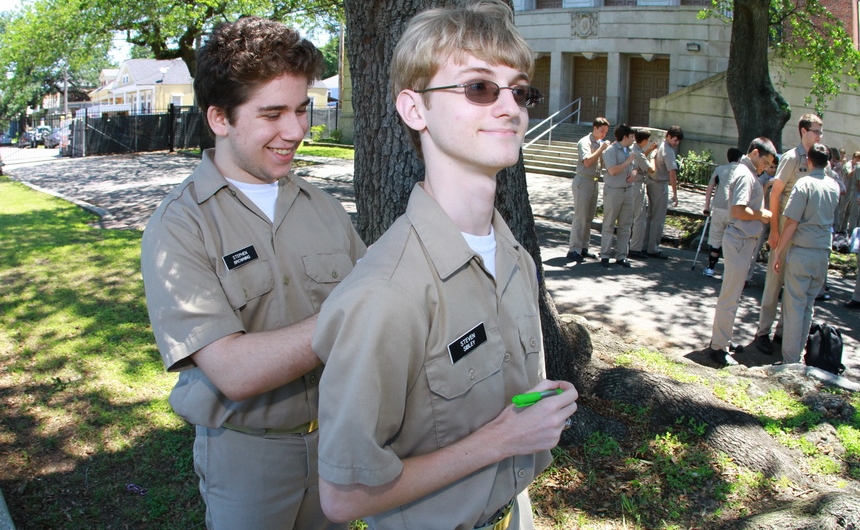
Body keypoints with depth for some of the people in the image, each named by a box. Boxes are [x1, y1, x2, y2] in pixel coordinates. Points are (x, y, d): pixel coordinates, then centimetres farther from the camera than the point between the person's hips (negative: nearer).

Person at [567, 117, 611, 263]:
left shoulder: (601, 144, 14)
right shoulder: (585, 142, -8)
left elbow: (603, 164, 15)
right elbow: (587, 162, -20)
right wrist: (601, 149, -17)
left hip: (594, 182, 8)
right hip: (583, 181, -8)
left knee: (589, 218, 10)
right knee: (580, 217, -9)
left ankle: (583, 248, 17)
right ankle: (574, 250, -7)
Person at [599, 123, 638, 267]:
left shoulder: (630, 151, 14)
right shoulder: (611, 150, -10)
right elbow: (612, 170, -21)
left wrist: (634, 173, 2)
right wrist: (628, 161, -14)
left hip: (628, 190, 7)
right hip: (613, 190, -7)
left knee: (625, 225, 7)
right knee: (609, 225, 0)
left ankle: (621, 256, 12)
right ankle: (605, 255, 6)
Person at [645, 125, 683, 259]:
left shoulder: (659, 146, 10)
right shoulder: (668, 151, -18)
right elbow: (672, 173, -22)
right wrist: (675, 194, -21)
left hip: (652, 182, 9)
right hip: (660, 185, -9)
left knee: (651, 216, 15)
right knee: (658, 219, -3)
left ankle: (647, 245, 21)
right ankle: (653, 249, 1)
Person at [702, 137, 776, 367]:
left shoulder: (746, 172, 15)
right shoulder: (745, 176, -17)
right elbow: (738, 211, -26)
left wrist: (761, 213, 5)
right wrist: (762, 215, -12)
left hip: (742, 239, 11)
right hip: (740, 241, -11)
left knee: (731, 294, 18)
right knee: (730, 296, -4)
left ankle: (720, 339, 29)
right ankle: (718, 347, 2)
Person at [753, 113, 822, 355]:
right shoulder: (792, 158, -10)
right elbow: (775, 193, -12)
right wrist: (774, 229, -14)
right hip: (785, 228, -6)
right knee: (775, 280, 0)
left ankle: (783, 331, 22)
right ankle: (763, 333, 9)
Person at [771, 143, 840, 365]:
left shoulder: (804, 184, -12)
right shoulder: (834, 186, 6)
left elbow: (791, 223, -15)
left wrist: (778, 252, -10)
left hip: (801, 252, -5)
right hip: (823, 253, 5)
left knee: (794, 305, 0)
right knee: (808, 305, 14)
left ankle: (790, 360, 3)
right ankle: (798, 352, 22)